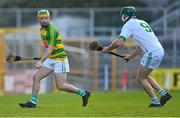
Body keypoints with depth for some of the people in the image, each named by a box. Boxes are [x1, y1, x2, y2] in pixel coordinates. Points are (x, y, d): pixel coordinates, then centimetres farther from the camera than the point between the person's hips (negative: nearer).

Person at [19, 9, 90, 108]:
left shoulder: (51, 30, -20)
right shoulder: (42, 29, 8)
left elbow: (50, 49, -27)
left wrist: (41, 61, -37)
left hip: (60, 59, -9)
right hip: (51, 59, 9)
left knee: (60, 86, -8)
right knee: (36, 78, -1)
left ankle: (83, 93, 7)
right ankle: (33, 102, 2)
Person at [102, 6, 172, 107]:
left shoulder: (129, 24, -3)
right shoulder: (142, 23, 23)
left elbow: (119, 43, -13)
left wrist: (108, 49, 3)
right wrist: (131, 56, 33)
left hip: (152, 53, -9)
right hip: (160, 51, 9)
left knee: (140, 78, 2)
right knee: (144, 76, 23)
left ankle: (155, 102, 2)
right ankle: (164, 93, 15)